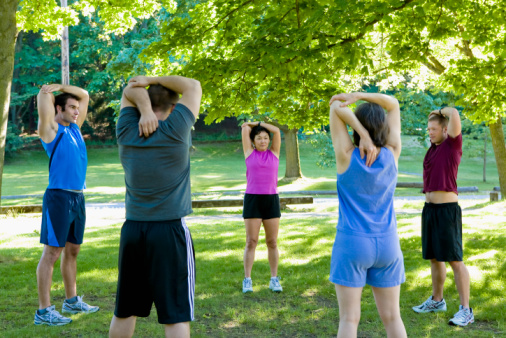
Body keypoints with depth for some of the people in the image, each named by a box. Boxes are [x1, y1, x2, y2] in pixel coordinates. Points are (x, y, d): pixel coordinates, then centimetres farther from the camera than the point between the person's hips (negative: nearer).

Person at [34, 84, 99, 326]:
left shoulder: (75, 127, 15)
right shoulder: (51, 129, -4)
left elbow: (85, 95, 20)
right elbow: (44, 95, -13)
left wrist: (60, 87, 11)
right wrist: (48, 92, 7)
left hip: (78, 198, 8)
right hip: (59, 197, -8)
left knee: (72, 250, 15)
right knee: (52, 252, -6)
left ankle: (71, 301, 27)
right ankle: (44, 311, -3)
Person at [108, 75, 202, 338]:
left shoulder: (126, 132, 1)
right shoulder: (175, 131, -10)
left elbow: (130, 91, 13)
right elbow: (193, 86, 1)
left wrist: (144, 109, -6)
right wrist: (153, 80, 3)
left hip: (132, 230, 5)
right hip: (170, 230, -5)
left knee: (124, 311, 14)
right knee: (176, 315, -2)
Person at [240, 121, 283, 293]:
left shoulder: (274, 153, 10)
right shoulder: (249, 153, 7)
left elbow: (277, 131, 5)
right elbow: (245, 127, 6)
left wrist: (260, 123, 14)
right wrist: (253, 125, 24)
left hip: (272, 200, 2)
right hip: (252, 199, -1)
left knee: (272, 242, 5)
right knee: (251, 242, -1)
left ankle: (274, 279, 13)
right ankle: (247, 279, 5)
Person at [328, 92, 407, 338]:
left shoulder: (347, 156, -11)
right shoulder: (392, 155, -4)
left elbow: (336, 108, -7)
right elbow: (393, 104, 4)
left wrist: (362, 136, -17)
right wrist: (358, 95, -10)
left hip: (352, 244, -3)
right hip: (386, 245, 3)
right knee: (391, 317, 11)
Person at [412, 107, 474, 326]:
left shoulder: (453, 144, -7)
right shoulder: (433, 148, 13)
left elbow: (454, 113, -17)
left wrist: (444, 112, 1)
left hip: (447, 208, -8)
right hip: (429, 208, 8)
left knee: (455, 260, -6)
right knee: (434, 258, 16)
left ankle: (465, 310, -2)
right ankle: (437, 301, 29)